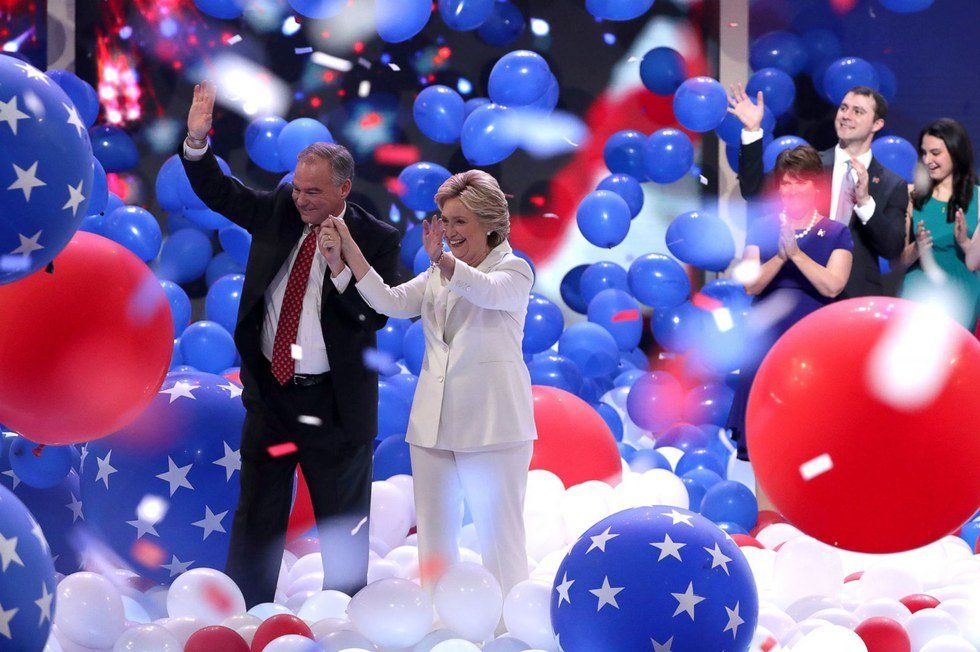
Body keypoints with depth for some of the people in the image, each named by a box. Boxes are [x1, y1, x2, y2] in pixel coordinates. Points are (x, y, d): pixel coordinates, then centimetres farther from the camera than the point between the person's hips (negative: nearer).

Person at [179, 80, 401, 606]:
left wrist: (341, 268, -29)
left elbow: (377, 316, -16)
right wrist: (196, 139, -12)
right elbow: (218, 192, 4)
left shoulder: (377, 239, -10)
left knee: (342, 521, 7)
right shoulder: (279, 211, 2)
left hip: (334, 402, -4)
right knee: (256, 515, 11)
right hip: (268, 389, 4)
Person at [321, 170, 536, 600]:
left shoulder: (513, 269, 0)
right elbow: (391, 301, 1)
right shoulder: (436, 277, 17)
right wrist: (350, 251, -12)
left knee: (500, 539, -4)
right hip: (434, 425, 6)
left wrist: (443, 260, -42)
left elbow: (489, 291, -23)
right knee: (434, 540, 9)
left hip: (492, 425, -6)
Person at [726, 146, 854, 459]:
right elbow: (750, 284, -2)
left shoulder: (836, 233, 5)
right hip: (766, 343, 2)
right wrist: (780, 257, -18)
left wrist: (796, 253, -19)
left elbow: (833, 286, -10)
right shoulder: (762, 230, 10)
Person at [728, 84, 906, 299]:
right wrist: (752, 130, -9)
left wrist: (865, 201, -19)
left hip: (857, 297, 0)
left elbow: (893, 249, -5)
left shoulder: (893, 186, 4)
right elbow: (755, 192, -1)